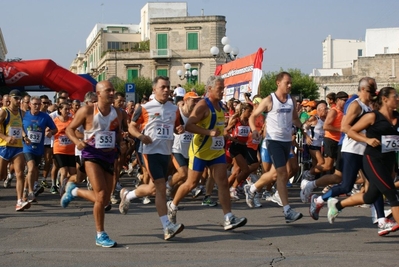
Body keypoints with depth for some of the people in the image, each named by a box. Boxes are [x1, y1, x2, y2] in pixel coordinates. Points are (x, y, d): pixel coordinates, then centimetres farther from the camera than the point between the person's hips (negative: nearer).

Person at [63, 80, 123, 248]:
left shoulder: (117, 113, 5)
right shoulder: (87, 111, -9)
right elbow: (70, 129, -1)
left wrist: (120, 141, -3)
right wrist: (77, 141, -20)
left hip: (109, 156, 6)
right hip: (92, 155, -6)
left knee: (104, 200, 10)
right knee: (101, 195, -17)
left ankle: (74, 191, 37)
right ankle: (100, 235, -2)